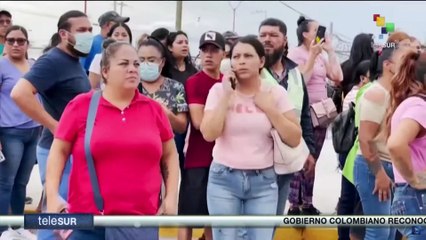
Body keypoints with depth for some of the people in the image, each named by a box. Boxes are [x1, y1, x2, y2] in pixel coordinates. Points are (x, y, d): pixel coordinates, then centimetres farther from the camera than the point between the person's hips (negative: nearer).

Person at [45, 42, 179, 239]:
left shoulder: (154, 109, 8)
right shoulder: (81, 105, 1)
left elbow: (169, 155, 15)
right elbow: (59, 151, 3)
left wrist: (171, 197, 5)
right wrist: (52, 197, -6)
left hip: (142, 220, 2)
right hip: (89, 221, -2)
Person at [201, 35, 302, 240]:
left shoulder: (276, 93, 2)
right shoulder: (219, 90, -1)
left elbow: (294, 139, -2)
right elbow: (209, 134, -13)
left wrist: (269, 107, -9)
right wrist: (226, 96, -12)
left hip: (263, 181, 1)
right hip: (224, 179, -1)